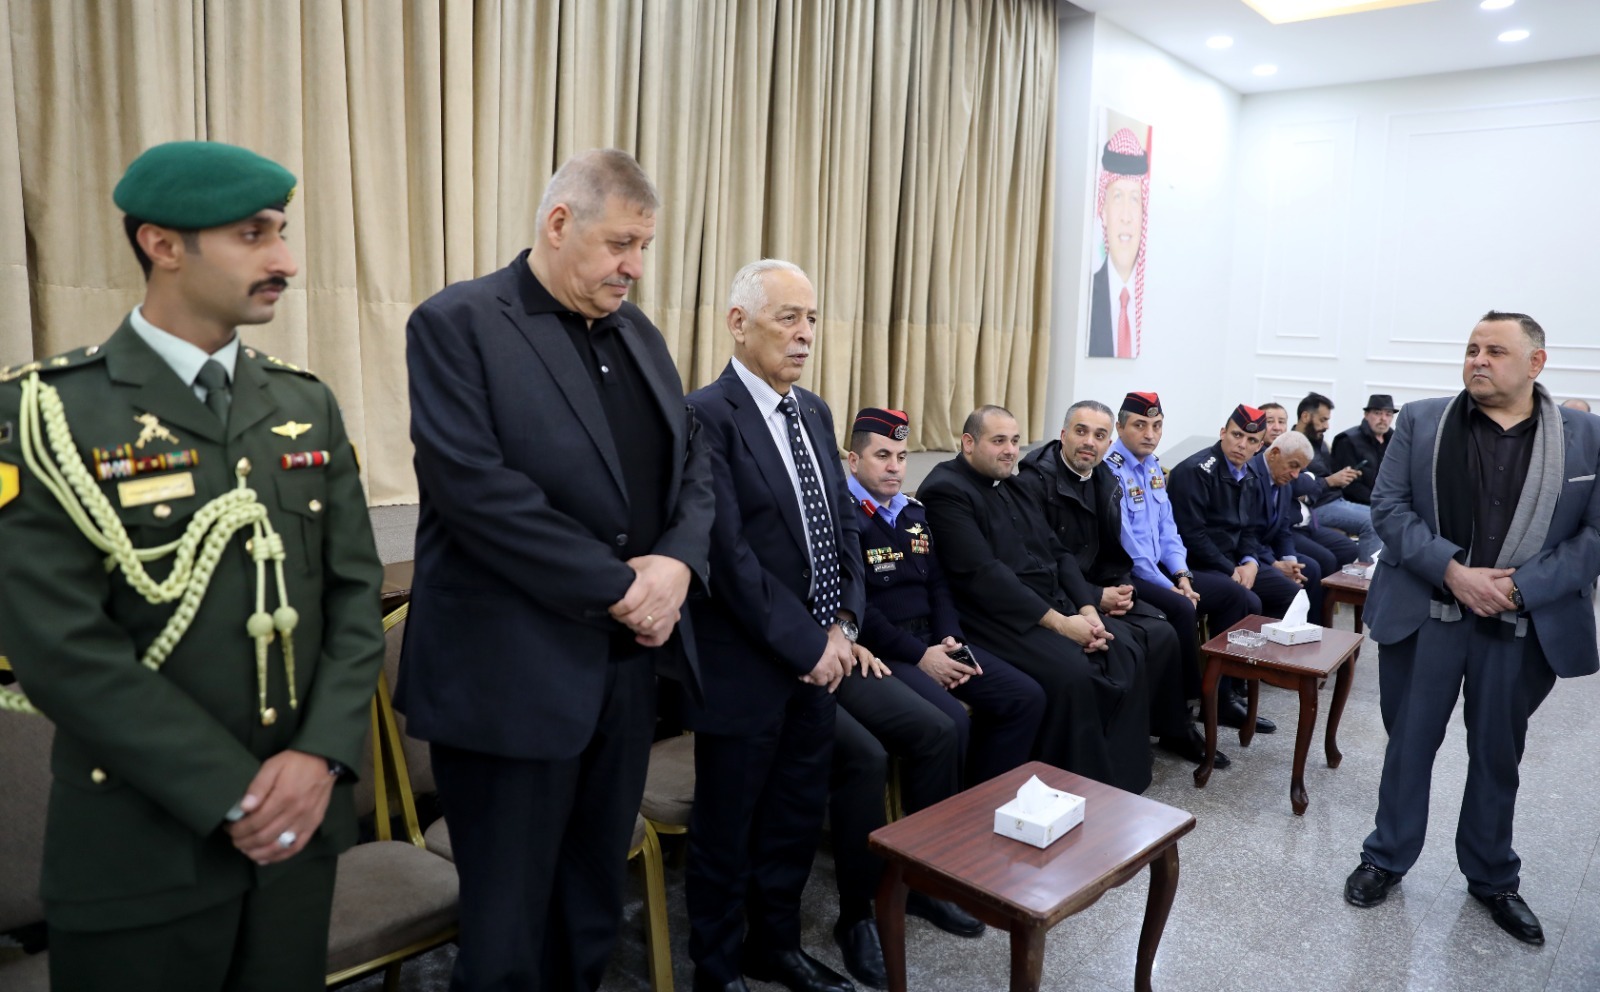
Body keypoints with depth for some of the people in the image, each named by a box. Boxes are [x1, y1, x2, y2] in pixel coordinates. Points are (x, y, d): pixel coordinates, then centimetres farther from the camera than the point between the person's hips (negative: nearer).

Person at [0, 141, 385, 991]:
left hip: (303, 821, 4)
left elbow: (355, 591, 3)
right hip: (141, 848, -4)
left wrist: (321, 753, -11)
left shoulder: (306, 404, 6)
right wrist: (237, 795, -16)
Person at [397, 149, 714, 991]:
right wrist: (616, 586, -17)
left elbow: (693, 464, 13)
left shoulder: (639, 335, 13)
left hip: (629, 661, 7)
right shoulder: (458, 323, -9)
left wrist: (677, 561, -8)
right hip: (515, 678, -6)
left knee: (594, 906, 19)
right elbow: (474, 487, -20)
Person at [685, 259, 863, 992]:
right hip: (746, 665, -7)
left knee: (799, 815, 19)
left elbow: (842, 524, 11)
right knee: (726, 829, 11)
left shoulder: (814, 412, 9)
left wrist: (844, 624, -2)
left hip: (817, 657, 7)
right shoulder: (706, 415, -15)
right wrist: (806, 643, -16)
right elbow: (728, 553, -20)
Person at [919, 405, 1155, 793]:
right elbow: (983, 573, -20)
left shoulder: (1012, 486, 17)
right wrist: (1057, 621, -20)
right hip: (1000, 617, -8)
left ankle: (1122, 783, 3)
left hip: (1055, 605, 9)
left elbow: (1057, 552, 13)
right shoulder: (946, 490, -11)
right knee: (1072, 674, -27)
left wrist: (1086, 608, -4)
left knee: (1126, 657, -7)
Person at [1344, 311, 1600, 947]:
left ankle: (1492, 878, 35)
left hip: (1523, 627, 1)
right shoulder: (1421, 421, 1)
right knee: (1409, 743, 11)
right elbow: (1388, 505, -4)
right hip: (1424, 614, 0)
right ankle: (1386, 859, 29)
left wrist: (1517, 589, -15)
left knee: (1498, 754, 15)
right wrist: (1452, 571, -16)